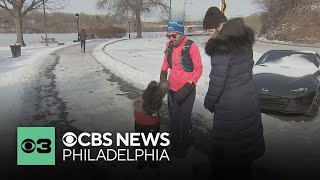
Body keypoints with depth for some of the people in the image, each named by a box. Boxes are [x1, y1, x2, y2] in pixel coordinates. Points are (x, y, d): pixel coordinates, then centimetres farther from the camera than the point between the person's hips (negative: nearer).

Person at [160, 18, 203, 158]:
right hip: (172, 89, 5)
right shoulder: (169, 45, 2)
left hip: (186, 90, -5)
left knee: (184, 119, 6)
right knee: (173, 118, 16)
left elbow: (198, 69, -11)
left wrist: (187, 87, -17)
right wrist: (163, 74, 0)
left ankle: (184, 146, 26)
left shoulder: (191, 47, -14)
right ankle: (174, 144, 33)